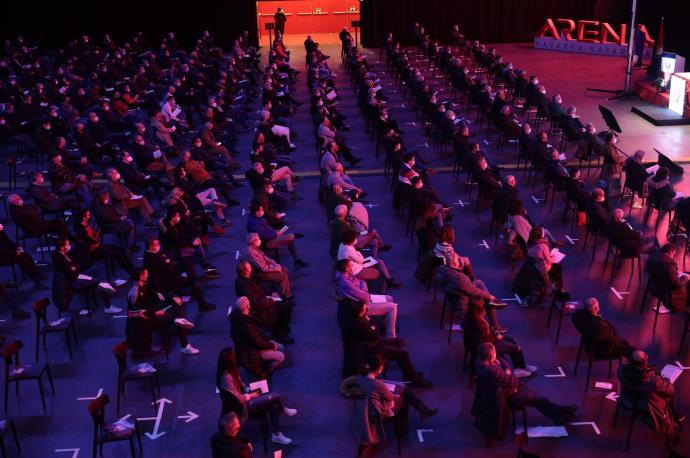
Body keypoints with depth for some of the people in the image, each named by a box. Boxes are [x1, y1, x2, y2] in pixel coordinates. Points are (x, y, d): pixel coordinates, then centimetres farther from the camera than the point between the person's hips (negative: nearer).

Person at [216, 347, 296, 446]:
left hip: (244, 401, 9)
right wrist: (252, 395, -9)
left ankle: (276, 435, 8)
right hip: (241, 407, -9)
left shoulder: (231, 372, 0)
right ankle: (283, 410, 20)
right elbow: (238, 398, -23)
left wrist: (251, 390, -1)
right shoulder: (227, 377, -29)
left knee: (274, 406, -5)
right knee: (276, 396, -11)